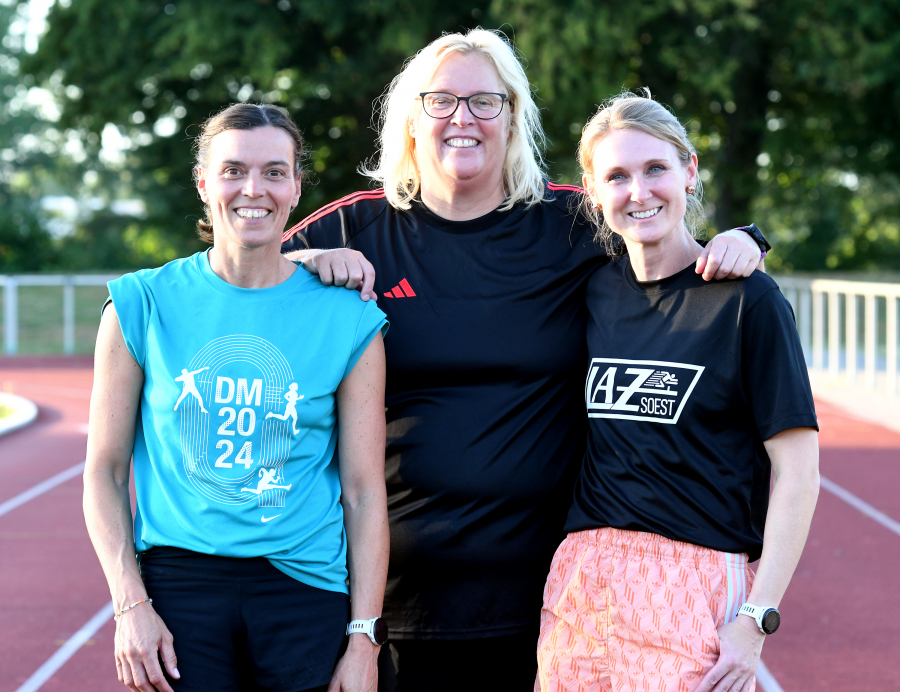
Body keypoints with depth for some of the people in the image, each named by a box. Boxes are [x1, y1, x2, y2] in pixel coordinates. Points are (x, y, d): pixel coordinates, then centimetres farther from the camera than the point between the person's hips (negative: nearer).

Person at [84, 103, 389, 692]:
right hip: (178, 585, 0)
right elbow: (105, 471, 4)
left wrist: (364, 641, -3)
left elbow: (364, 492, 1)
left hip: (306, 592, 0)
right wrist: (131, 605, -6)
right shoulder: (145, 304, 1)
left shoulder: (348, 321, 1)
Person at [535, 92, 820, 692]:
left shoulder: (745, 299, -5)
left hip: (695, 586, -4)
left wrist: (757, 618, -12)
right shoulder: (594, 290, 9)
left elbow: (797, 473, -7)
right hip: (577, 585, 5)